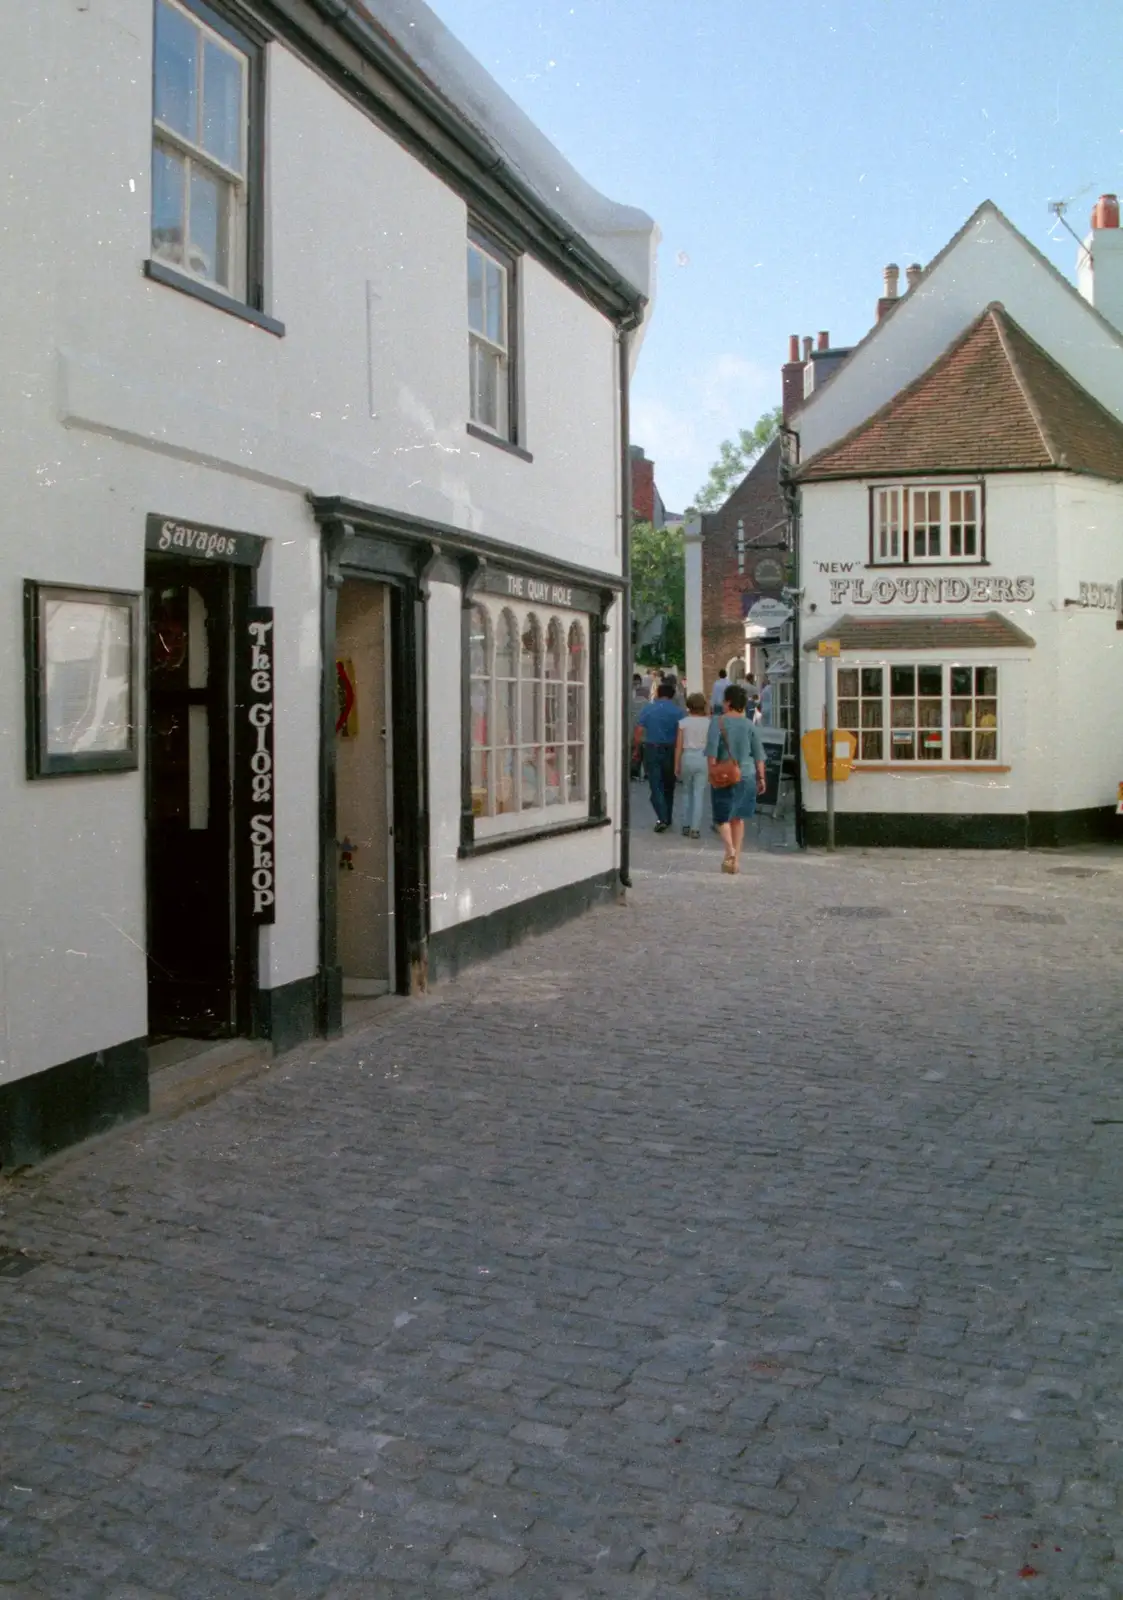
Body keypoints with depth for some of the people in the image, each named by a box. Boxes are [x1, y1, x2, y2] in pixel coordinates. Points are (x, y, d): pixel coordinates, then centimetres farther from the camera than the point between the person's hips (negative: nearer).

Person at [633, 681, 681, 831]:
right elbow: (681, 734, -5)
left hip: (651, 750, -1)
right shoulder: (677, 712, -2)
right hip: (670, 751, 1)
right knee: (668, 786, 16)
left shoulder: (648, 709, 0)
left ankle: (662, 818, -16)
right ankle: (667, 818, 25)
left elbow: (638, 732, -3)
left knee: (655, 786, -2)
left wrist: (635, 749, 7)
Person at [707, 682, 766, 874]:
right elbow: (759, 754, 4)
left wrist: (712, 772, -7)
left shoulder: (718, 722, -6)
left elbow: (712, 750, -13)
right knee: (738, 817, 14)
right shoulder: (749, 725, 4)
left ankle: (730, 849, -19)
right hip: (747, 775, 3)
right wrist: (761, 777, 9)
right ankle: (736, 859, 13)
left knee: (722, 817, 6)